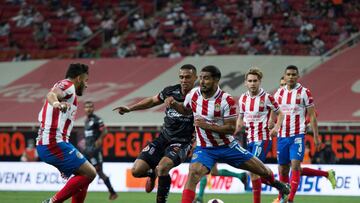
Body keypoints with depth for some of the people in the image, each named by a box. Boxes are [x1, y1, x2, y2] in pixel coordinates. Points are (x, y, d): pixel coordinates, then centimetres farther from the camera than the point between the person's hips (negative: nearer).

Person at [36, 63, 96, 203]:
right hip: (54, 143, -10)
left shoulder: (64, 86, 24)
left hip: (44, 144, 10)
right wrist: (56, 103, -50)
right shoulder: (68, 85, -5)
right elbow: (52, 94, -28)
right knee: (89, 173, -11)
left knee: (86, 174, 14)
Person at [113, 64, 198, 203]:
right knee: (136, 171, -7)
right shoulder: (171, 91, -1)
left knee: (162, 167, -34)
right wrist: (129, 108, 14)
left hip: (182, 143, -5)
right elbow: (153, 100, 19)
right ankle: (152, 173, 29)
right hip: (164, 138, 5)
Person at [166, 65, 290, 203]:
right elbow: (186, 110, 16)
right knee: (193, 173, -30)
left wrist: (207, 125, -28)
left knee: (263, 171, 10)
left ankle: (274, 182, 45)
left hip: (227, 146, -1)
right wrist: (174, 104, -6)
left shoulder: (226, 100, -19)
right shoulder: (193, 94, -7)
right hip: (204, 149, 1)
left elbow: (231, 128, -19)